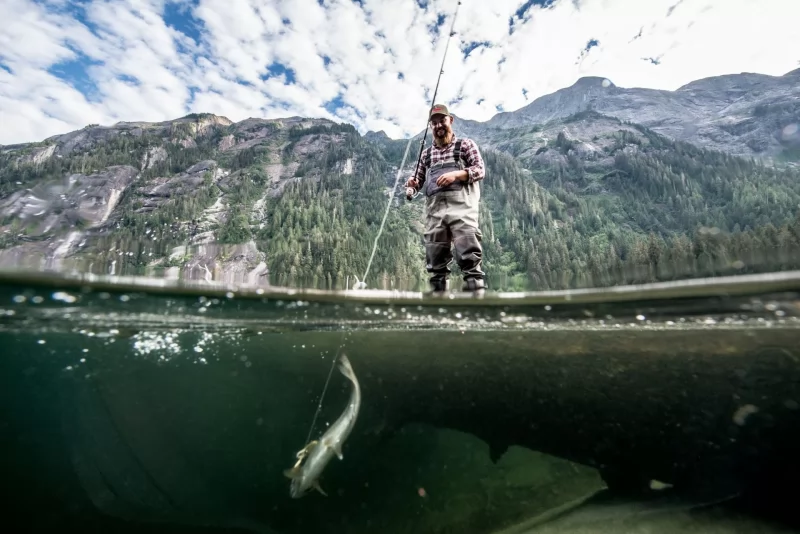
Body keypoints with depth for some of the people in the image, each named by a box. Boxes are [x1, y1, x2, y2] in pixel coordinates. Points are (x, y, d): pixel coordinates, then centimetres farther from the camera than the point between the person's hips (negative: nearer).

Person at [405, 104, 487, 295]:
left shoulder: (465, 144, 16)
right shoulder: (426, 154, 26)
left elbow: (480, 169, 5)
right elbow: (418, 179, 23)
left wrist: (456, 174, -12)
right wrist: (411, 184, -2)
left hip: (460, 205, -3)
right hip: (434, 209, 4)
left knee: (469, 257, -15)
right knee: (436, 261, 0)